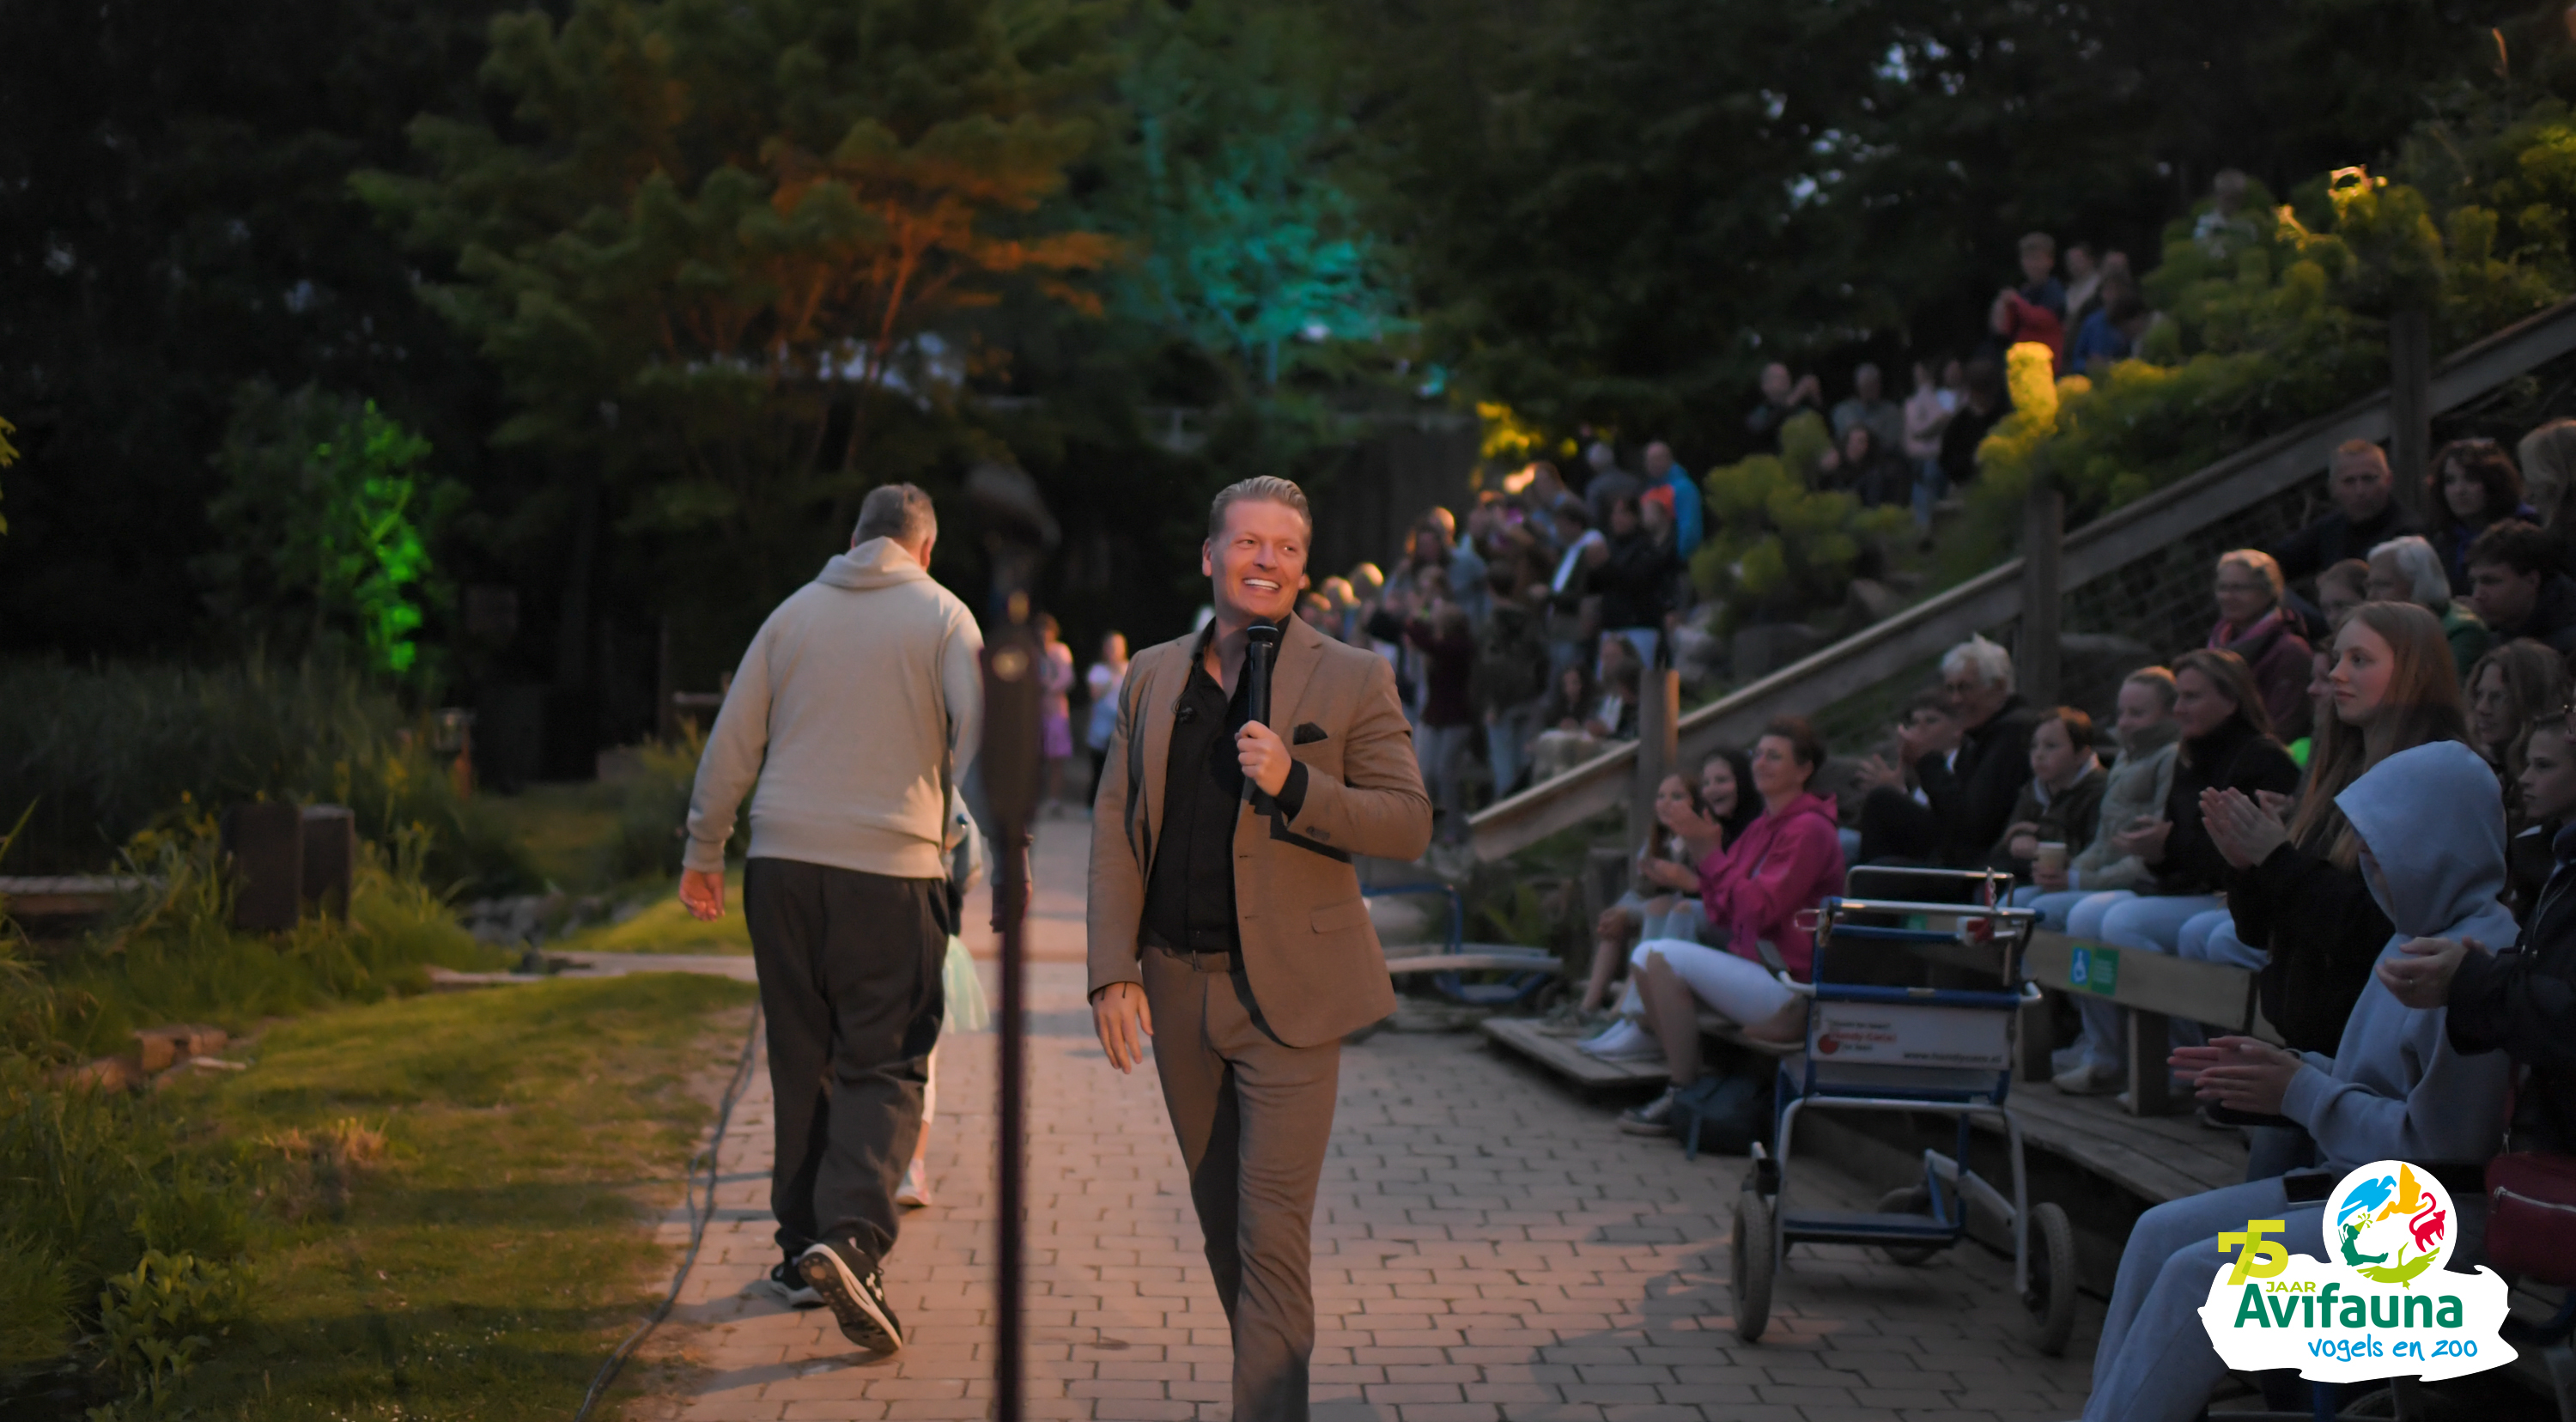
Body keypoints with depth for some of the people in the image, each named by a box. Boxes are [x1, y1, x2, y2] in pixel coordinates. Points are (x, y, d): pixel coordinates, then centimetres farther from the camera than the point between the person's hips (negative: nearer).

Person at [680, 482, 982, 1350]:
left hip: (784, 864, 3)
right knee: (883, 1066, -1)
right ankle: (851, 1237, -20)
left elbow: (731, 743, 13)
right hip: (892, 870, -3)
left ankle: (802, 1245, 16)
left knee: (800, 1061, 12)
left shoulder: (795, 612, 13)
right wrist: (1003, 853, -6)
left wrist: (703, 852, 19)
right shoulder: (942, 616, 4)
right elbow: (979, 735, -8)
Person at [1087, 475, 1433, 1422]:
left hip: (1289, 995, -4)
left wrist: (1294, 785, -20)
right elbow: (1115, 829, 8)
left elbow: (1409, 827, -5)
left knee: (1271, 1235, -9)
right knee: (1222, 1226, 15)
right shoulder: (1152, 678, 10)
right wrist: (1114, 972, -1)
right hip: (1179, 987, 5)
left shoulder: (1353, 682, -1)